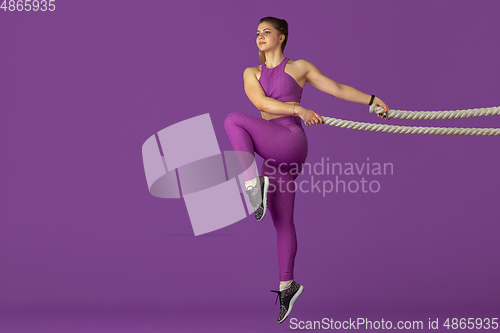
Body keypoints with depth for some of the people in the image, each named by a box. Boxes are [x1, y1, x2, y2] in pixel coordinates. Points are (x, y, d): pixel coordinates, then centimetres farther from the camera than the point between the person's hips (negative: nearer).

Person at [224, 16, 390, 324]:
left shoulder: (299, 67, 9)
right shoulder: (251, 74, 17)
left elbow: (336, 88, 14)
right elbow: (262, 103, -1)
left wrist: (371, 99, 10)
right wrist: (298, 109, -13)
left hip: (291, 141, -5)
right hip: (273, 154, 5)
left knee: (234, 120, -24)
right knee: (282, 222, 6)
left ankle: (253, 183, -24)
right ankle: (287, 285, 14)